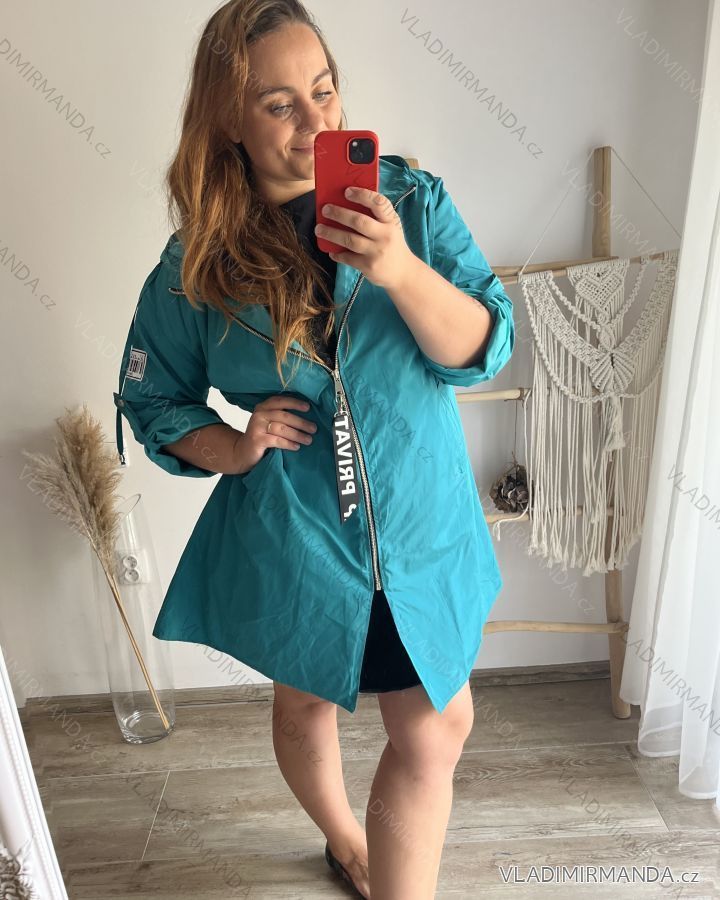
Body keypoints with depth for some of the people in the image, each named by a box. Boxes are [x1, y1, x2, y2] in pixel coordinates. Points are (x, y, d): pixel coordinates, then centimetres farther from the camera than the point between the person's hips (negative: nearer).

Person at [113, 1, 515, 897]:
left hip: (422, 523, 1)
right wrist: (232, 447, -15)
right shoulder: (198, 264, -8)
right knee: (305, 703, 23)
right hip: (290, 539, 0)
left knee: (435, 728, 8)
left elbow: (485, 349, -12)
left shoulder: (411, 199, -7)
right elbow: (149, 399, 4)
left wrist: (399, 269, -30)